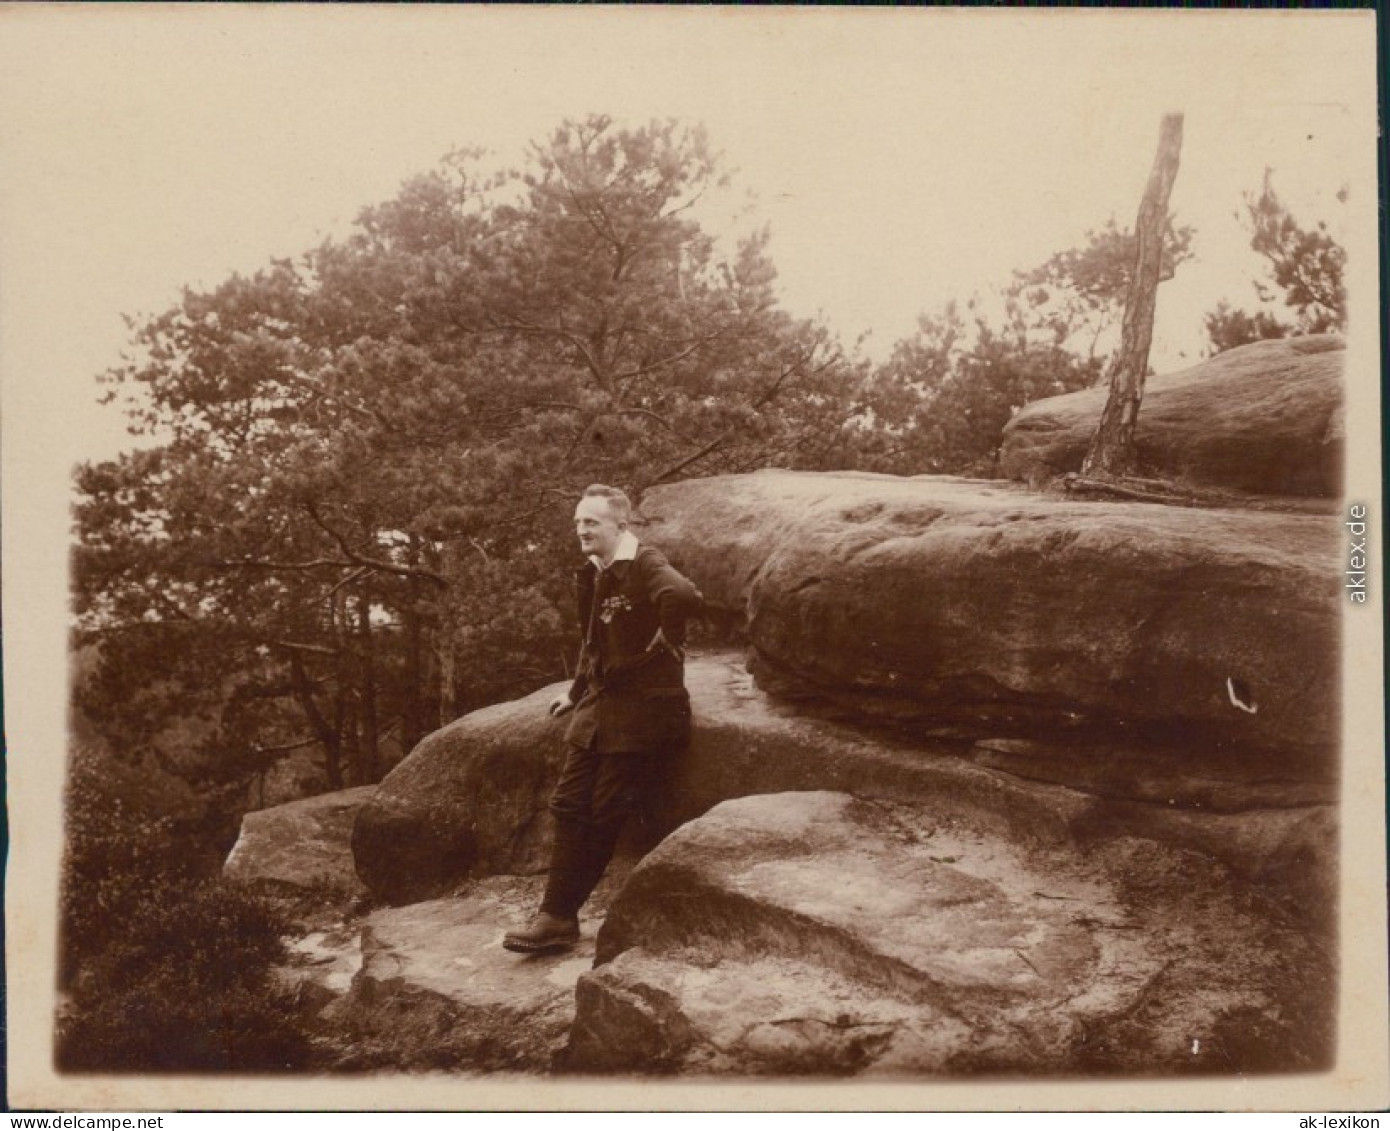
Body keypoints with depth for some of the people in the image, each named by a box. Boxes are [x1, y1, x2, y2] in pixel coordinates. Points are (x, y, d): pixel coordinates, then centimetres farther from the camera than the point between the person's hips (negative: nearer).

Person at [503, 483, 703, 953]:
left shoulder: (645, 564, -14)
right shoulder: (593, 575, 14)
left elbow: (684, 597, -35)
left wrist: (665, 643, -21)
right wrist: (577, 691, 24)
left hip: (641, 708, -9)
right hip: (598, 704, 9)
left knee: (605, 814, -3)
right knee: (569, 806, 4)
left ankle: (562, 915, 7)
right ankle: (556, 916, 8)